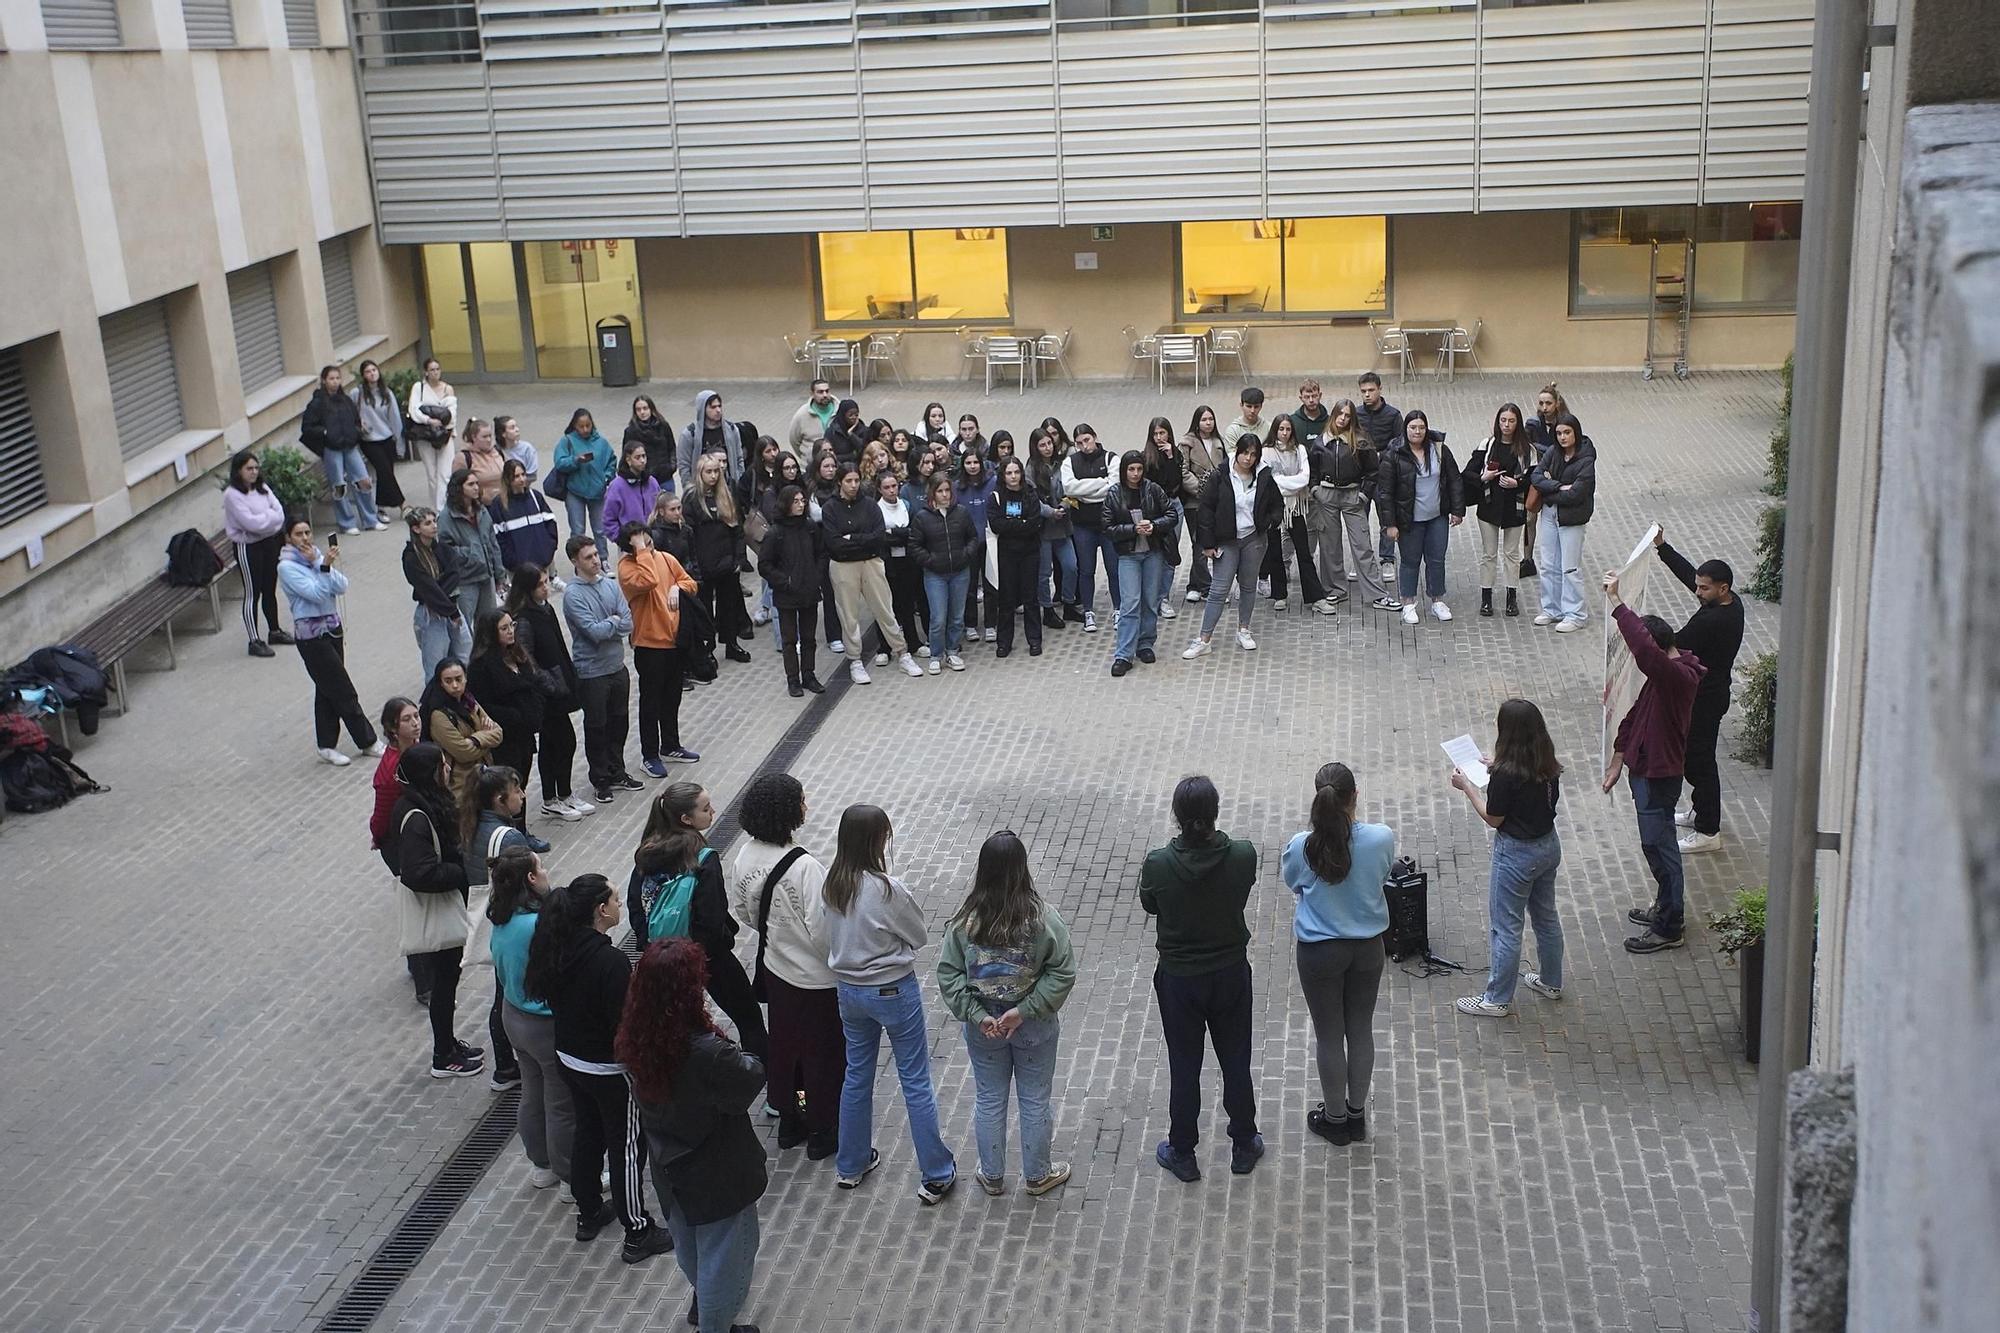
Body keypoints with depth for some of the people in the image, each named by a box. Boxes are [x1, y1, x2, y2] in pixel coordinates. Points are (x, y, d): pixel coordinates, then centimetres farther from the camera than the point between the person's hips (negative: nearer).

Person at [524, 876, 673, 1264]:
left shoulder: (558, 950, -5)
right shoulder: (610, 960, -29)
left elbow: (552, 999, 7)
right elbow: (625, 1022, -25)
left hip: (570, 1059, 8)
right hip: (610, 1068, -8)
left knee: (588, 1134, 24)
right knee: (627, 1147, 5)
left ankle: (588, 1213, 40)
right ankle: (637, 1235, 15)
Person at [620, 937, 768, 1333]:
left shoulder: (633, 1042, -17)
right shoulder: (706, 1052, -37)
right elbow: (750, 1079, -22)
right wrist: (750, 1058, -2)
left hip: (670, 1168, 7)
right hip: (717, 1175, -7)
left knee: (688, 1242, 31)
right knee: (723, 1252, 18)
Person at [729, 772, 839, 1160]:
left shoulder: (743, 856, -10)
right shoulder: (805, 867, -31)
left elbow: (742, 913, 4)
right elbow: (822, 931, -28)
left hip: (775, 969, 6)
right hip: (816, 979, -6)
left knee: (783, 1044, 24)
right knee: (822, 1052, 14)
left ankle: (789, 1120, 41)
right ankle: (822, 1131, 29)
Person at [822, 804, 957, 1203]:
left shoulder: (833, 884, -7)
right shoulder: (887, 890, -26)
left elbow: (833, 936, 6)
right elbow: (919, 936, -11)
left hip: (849, 990, 6)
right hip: (893, 991, -6)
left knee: (857, 1075, 22)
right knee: (916, 1081, 7)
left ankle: (850, 1165, 36)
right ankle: (935, 1176, 16)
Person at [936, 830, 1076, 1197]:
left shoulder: (965, 921, -16)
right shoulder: (1043, 919, -20)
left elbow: (948, 975, -13)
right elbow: (1062, 973, -19)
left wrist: (977, 1015, -12)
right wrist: (1024, 1011, -16)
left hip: (983, 1030, 1)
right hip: (1034, 1028, -1)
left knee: (989, 1101, 20)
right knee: (1035, 1100, 18)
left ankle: (992, 1176, 36)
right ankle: (1037, 1175, 36)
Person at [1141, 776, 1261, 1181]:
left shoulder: (1158, 864, -23)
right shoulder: (1243, 856, -21)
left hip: (1179, 979, -1)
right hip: (1231, 974, 1)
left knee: (1184, 1067, 16)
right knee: (1236, 1061, 20)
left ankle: (1183, 1155, 32)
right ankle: (1243, 1147, 37)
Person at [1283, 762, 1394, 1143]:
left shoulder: (1301, 847, -21)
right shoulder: (1382, 838, -18)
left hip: (1320, 952, -2)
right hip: (1368, 948, 2)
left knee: (1329, 1036, 14)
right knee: (1361, 1030, 19)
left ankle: (1336, 1118, 31)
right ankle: (1357, 1113, 35)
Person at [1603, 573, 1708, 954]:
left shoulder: (1677, 675, -27)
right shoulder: (1666, 673, 6)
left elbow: (1644, 649, -46)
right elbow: (1636, 714, 13)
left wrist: (1616, 602, -42)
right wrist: (1618, 759, 15)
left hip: (1660, 775, -10)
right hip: (1646, 768, 10)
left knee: (1659, 846, 0)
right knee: (1658, 844, 22)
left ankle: (1668, 929, 11)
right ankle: (1667, 907, 38)